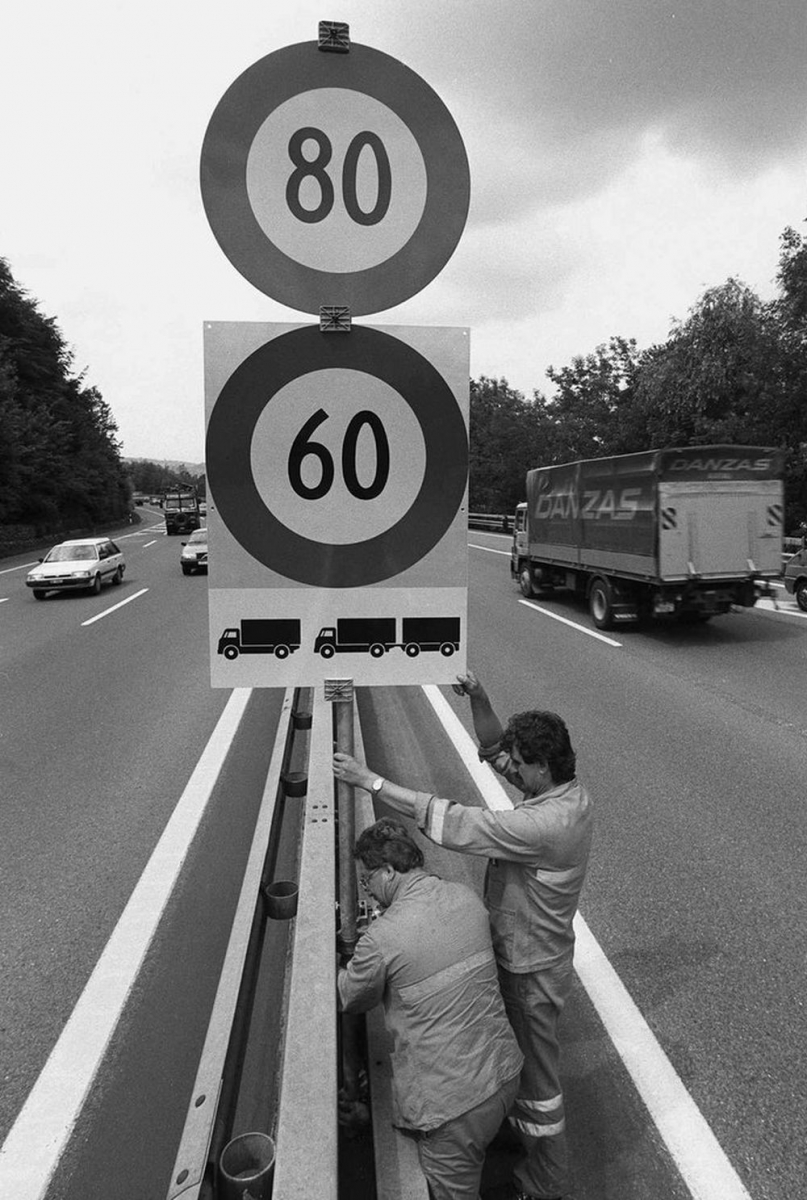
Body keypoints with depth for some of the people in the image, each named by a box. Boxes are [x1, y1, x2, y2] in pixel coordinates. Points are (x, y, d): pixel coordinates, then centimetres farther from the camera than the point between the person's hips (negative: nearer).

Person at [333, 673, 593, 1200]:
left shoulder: (545, 824, -37)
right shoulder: (569, 791, -9)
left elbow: (451, 823, -38)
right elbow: (493, 748, 1)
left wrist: (371, 779, -34)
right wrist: (479, 698, -18)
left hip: (531, 968, -9)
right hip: (530, 952, 9)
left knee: (537, 1067, 14)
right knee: (525, 1051, 30)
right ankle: (525, 1125, 56)